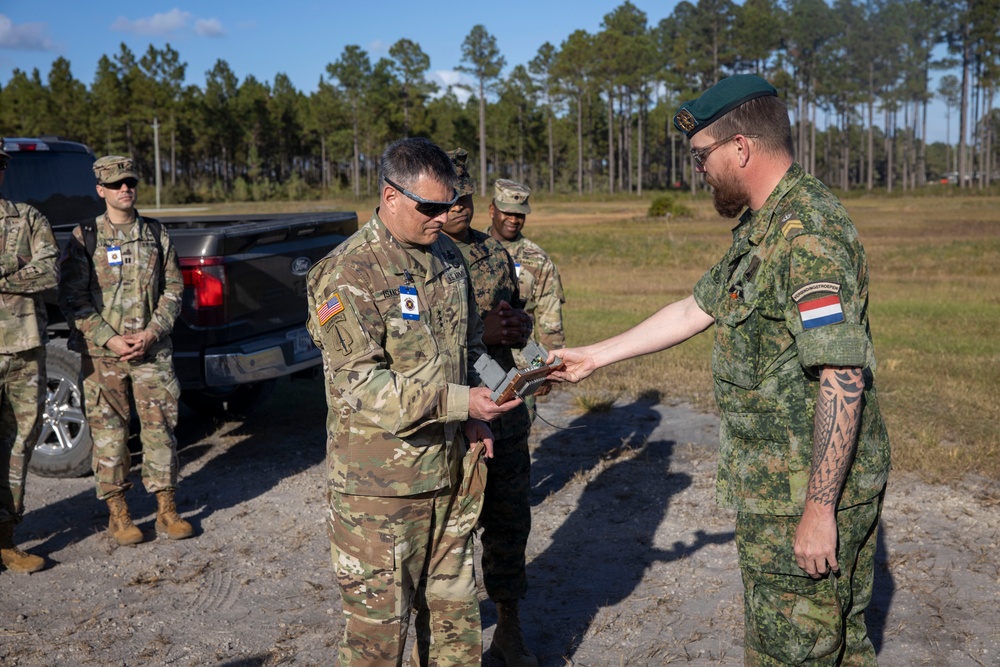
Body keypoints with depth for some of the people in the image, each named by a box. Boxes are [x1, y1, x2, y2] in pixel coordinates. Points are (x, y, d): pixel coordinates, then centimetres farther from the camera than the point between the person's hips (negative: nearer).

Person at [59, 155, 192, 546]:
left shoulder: (156, 235, 8)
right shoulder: (84, 238, 2)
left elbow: (173, 290, 8)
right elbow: (72, 298, -2)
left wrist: (152, 332, -7)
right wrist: (109, 339, -12)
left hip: (152, 349, 1)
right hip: (101, 352, -1)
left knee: (160, 426, 0)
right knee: (108, 431, 3)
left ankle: (167, 510, 10)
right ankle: (117, 512, 16)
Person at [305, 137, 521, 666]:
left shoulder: (447, 256, 7)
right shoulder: (348, 275, -16)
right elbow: (360, 385, -21)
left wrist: (473, 419, 5)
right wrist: (458, 402, -25)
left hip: (452, 464, 7)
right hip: (380, 480, -6)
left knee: (454, 602, 18)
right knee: (380, 612, 7)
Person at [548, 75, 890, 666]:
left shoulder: (809, 232, -22)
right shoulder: (763, 227, 11)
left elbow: (843, 379, -27)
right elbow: (696, 310, 19)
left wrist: (819, 509, -24)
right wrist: (594, 356, 20)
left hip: (807, 493, -10)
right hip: (781, 483, 10)